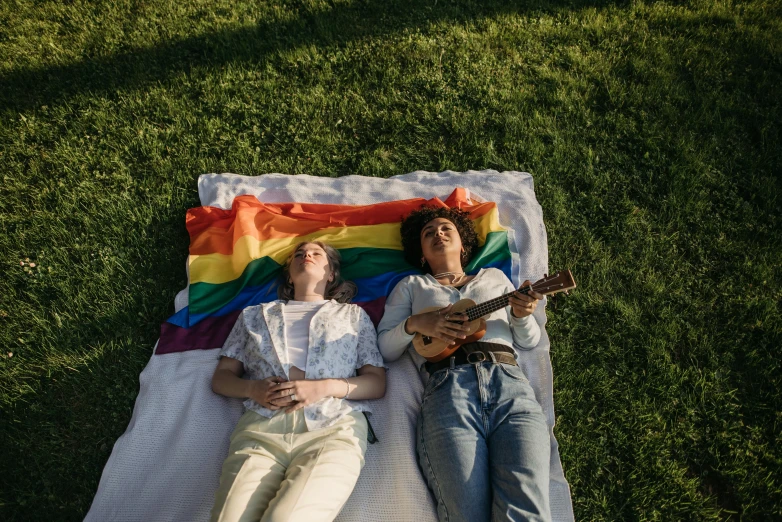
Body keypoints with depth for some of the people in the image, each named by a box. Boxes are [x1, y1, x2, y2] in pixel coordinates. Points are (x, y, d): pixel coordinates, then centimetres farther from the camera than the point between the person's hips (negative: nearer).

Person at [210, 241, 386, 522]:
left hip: (333, 427, -1)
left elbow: (378, 383, 13)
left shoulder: (353, 314, 21)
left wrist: (325, 387, -6)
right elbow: (220, 377, 21)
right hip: (260, 428, 2)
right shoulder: (254, 315, 26)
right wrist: (253, 389, -2)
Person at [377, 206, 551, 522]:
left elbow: (529, 340, 24)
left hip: (510, 382, 2)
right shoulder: (411, 286, 24)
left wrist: (521, 315, 2)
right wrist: (414, 324, -4)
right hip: (448, 387, -1)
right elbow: (384, 349, 15)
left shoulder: (494, 277, 29)